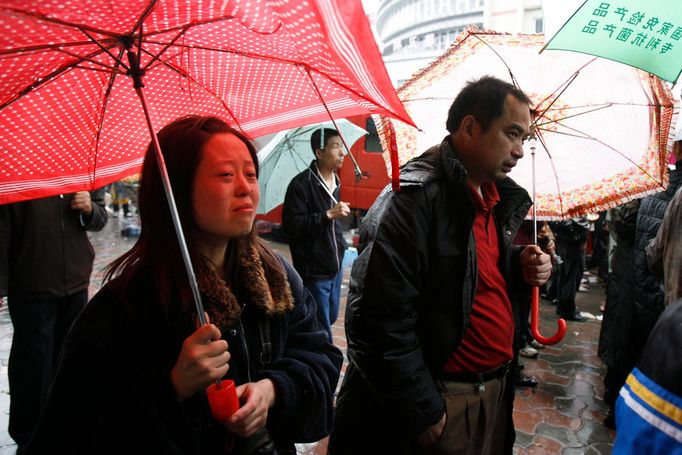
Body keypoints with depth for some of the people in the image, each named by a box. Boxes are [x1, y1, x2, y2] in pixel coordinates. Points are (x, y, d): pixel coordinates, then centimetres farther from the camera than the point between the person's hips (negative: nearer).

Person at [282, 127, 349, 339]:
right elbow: (291, 225, -23)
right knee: (322, 329, 0)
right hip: (314, 271, -9)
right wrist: (328, 215, -26)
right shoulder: (301, 184, -18)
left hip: (335, 266, 9)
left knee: (331, 317, 21)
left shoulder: (335, 182, 10)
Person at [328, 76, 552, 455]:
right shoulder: (415, 194, -21)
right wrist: (423, 413, -18)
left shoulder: (498, 197, 7)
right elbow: (378, 319, -26)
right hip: (441, 402, -8)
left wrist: (520, 266, 0)